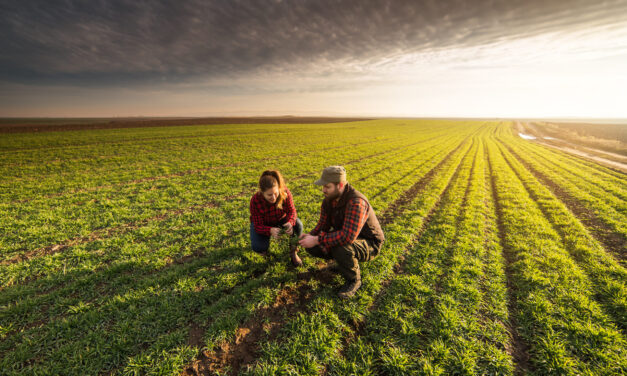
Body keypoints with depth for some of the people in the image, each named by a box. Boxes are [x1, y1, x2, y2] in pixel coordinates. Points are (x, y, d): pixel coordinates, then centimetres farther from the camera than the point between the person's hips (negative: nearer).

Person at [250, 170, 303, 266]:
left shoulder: (285, 192, -30)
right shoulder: (255, 201, -32)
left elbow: (291, 211, -19)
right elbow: (258, 226, -27)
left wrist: (290, 223, -44)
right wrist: (270, 230, -50)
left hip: (281, 220, 1)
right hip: (263, 224, -1)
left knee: (298, 225, -29)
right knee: (258, 247, -26)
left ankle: (293, 252, -5)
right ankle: (265, 240, 13)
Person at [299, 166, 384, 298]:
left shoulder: (356, 202, -34)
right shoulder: (328, 200, -7)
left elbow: (347, 236, -43)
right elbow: (323, 225, -1)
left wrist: (317, 240, -37)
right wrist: (310, 236, -22)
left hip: (369, 244, -8)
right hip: (345, 236, 8)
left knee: (341, 249, -39)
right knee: (311, 247, -7)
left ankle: (354, 280, -7)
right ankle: (343, 262, 14)